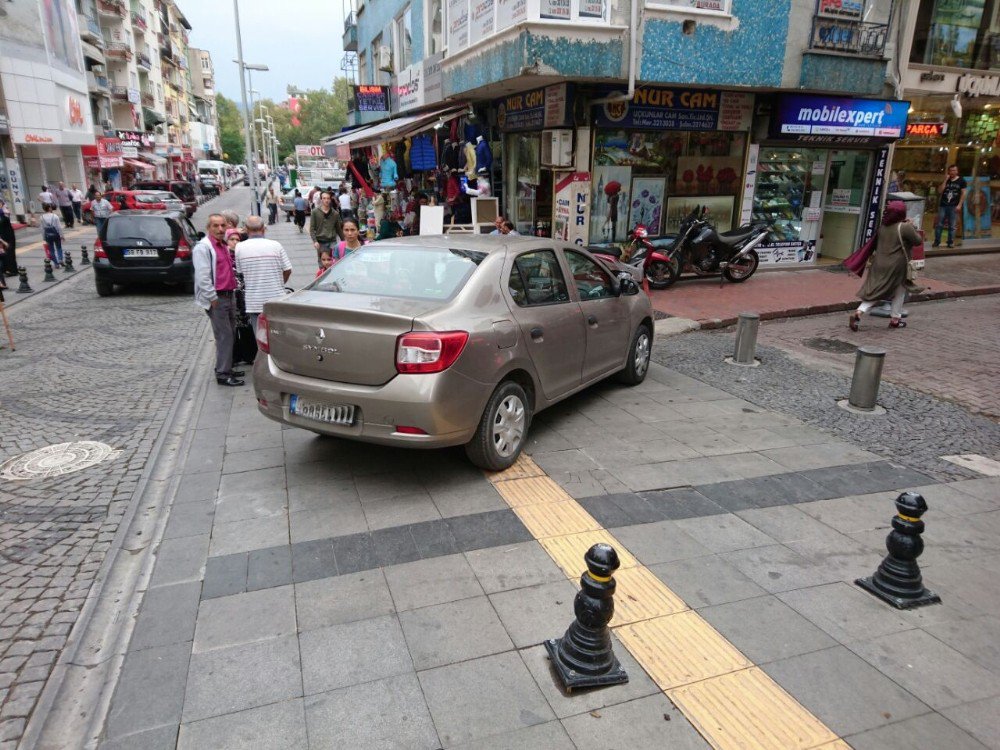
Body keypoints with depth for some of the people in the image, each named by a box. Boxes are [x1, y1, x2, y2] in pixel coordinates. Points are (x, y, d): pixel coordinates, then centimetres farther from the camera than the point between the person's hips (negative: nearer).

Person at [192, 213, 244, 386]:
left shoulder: (223, 245, 16)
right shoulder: (203, 247, -12)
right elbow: (202, 277, -19)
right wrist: (213, 299, -19)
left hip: (228, 296, 9)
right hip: (216, 298, -9)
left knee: (229, 334, 15)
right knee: (224, 336, -9)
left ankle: (226, 368, 26)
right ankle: (223, 375, -3)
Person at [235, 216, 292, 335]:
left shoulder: (239, 247, -5)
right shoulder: (275, 245, -6)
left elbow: (239, 272, 0)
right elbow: (287, 270, -2)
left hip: (253, 301, 0)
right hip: (276, 298, 0)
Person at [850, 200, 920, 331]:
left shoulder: (883, 226, 6)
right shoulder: (905, 227, -13)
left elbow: (876, 243, 16)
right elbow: (917, 240, -2)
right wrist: (911, 226, 7)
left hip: (879, 263, 5)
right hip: (895, 266, -5)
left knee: (875, 292, 8)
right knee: (899, 290, 16)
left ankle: (858, 312, -12)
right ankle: (895, 318, 21)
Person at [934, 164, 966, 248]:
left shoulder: (961, 181, 4)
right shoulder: (945, 180, 11)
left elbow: (963, 193, 1)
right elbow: (940, 191, 0)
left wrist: (959, 205, -7)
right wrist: (945, 180, -6)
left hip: (953, 206, -2)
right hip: (943, 205, 2)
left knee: (952, 226, 1)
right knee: (939, 225, -1)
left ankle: (951, 242, 7)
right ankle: (936, 242, 4)